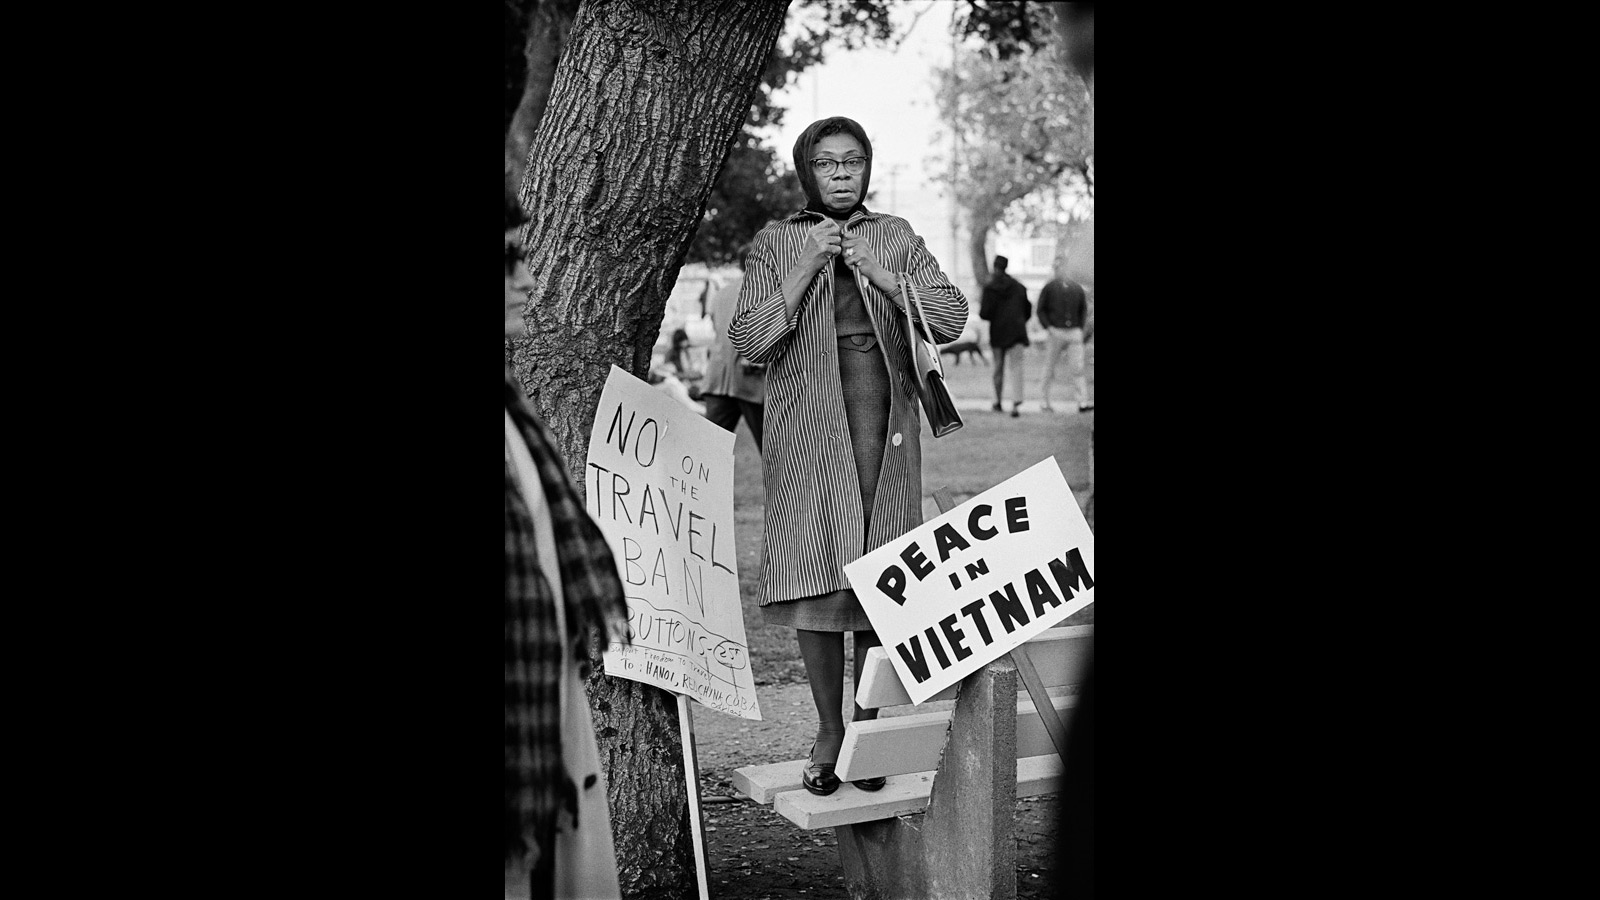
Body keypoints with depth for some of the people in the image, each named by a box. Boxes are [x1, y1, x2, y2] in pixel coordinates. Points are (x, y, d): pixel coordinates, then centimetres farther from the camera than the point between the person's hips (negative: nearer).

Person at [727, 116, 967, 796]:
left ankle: (868, 727, 11)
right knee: (815, 571, -4)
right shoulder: (775, 243, 7)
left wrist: (871, 266, -6)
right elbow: (749, 341, -3)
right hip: (807, 427, -1)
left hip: (885, 422, 1)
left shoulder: (896, 237, 12)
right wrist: (808, 266, -10)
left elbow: (950, 318, 3)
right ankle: (827, 731, 9)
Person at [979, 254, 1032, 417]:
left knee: (998, 367, 14)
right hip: (1017, 331, 2)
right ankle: (1016, 403, -22)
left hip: (998, 332, -2)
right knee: (1016, 367, -5)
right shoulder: (1019, 286, 8)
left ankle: (997, 402, 23)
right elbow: (1028, 308, 14)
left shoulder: (990, 288, -6)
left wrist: (980, 312, 11)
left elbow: (985, 313, -12)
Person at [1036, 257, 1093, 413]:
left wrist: (1080, 330, 6)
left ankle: (1083, 403, -17)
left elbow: (1083, 310, 18)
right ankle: (1045, 401, 19)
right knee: (1049, 370, 5)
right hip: (1055, 334, -2)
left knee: (1076, 368, -9)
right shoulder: (1049, 288, 0)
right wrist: (1049, 328, -12)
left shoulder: (1077, 288, 9)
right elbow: (1040, 311, 0)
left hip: (1074, 334, 2)